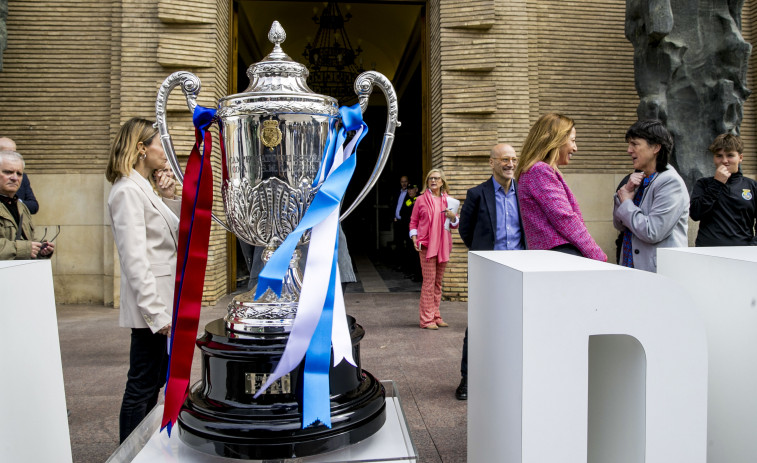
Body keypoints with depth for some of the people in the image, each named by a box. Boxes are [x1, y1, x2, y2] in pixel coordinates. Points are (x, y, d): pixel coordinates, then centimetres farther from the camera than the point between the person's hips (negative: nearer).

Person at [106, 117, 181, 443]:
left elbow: (176, 235, 18)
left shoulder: (145, 188, 14)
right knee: (142, 389, 1)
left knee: (157, 379, 19)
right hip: (152, 305, -10)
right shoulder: (128, 191, -15)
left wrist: (169, 198, 4)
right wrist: (157, 313, -23)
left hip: (164, 300, 10)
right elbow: (135, 259, -22)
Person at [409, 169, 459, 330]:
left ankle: (435, 316, 19)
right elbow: (413, 221, 7)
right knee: (429, 281, -6)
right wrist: (414, 238, -7)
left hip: (443, 244, 4)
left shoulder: (448, 200, 12)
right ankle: (427, 319, -1)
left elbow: (455, 224, 16)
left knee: (438, 281, 10)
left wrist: (453, 217, -6)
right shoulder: (421, 200, 3)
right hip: (426, 244, -4)